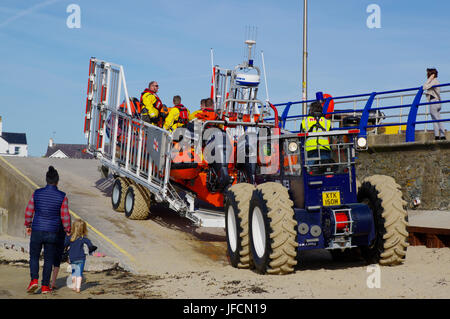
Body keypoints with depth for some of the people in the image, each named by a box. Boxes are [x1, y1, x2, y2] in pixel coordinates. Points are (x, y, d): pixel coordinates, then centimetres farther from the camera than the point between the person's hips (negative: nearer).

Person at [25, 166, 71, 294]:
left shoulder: (37, 193, -3)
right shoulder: (62, 197, -8)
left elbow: (28, 212, 4)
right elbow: (65, 217, -6)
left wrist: (28, 226, 20)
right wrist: (68, 231, 8)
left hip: (36, 232, 1)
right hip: (52, 233, -1)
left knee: (34, 257, 16)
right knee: (48, 260, 10)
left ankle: (34, 280, -3)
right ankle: (45, 286, 10)